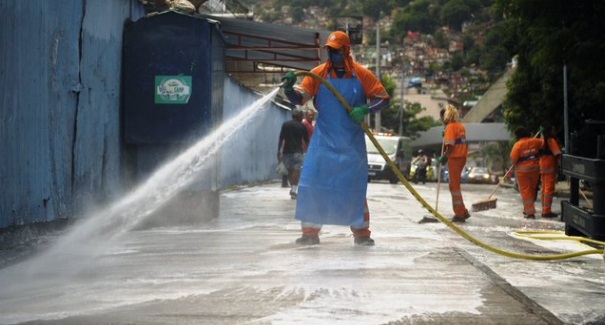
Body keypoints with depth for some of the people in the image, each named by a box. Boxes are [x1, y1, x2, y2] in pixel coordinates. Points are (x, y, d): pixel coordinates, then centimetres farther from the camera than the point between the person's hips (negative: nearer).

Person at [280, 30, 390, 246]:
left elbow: (383, 99, -1)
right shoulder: (318, 74, -1)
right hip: (324, 140, 1)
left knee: (356, 187, 4)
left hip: (352, 143, -1)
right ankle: (310, 231, 3)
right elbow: (299, 98, -5)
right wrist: (289, 88, -26)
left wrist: (365, 109, -18)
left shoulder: (361, 75, -3)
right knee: (312, 184, -5)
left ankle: (361, 232, 15)